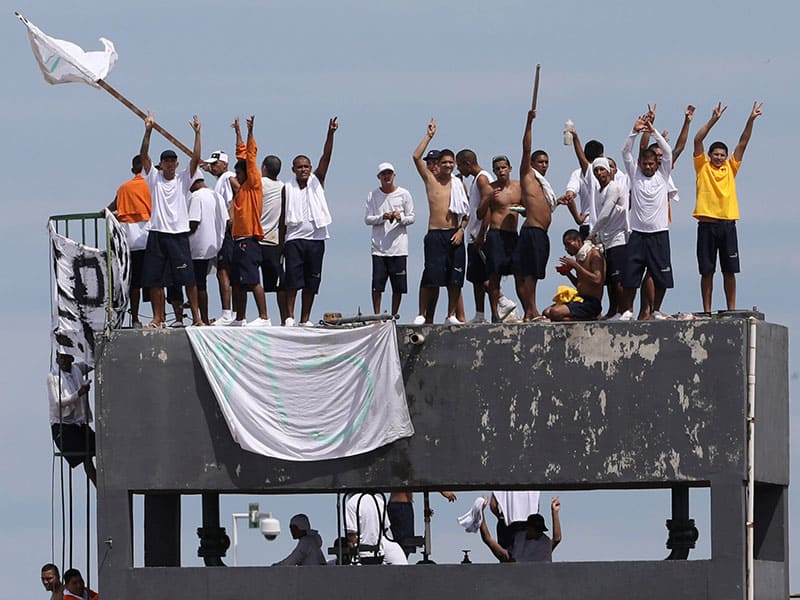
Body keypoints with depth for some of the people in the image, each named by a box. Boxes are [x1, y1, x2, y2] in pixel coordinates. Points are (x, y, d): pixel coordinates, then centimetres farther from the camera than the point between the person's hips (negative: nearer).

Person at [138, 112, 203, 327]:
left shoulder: (182, 179, 6)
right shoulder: (154, 178, 7)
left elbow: (195, 159, -4)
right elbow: (144, 156, -2)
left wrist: (197, 134, -10)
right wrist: (148, 131, -12)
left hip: (179, 234, -1)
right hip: (157, 234, 1)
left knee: (188, 278, -4)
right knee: (154, 280, 2)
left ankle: (196, 316, -1)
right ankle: (158, 318, 10)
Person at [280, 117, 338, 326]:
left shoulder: (317, 182, 6)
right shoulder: (287, 188, 3)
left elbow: (326, 157, -6)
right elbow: (283, 217, 5)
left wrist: (331, 134, -19)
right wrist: (281, 243, 2)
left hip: (316, 238, 2)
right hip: (295, 238, -2)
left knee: (311, 282, 5)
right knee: (292, 278, -10)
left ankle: (305, 319, 10)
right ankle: (289, 316, -10)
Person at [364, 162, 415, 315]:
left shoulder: (404, 194, 4)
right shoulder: (373, 195, 6)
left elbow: (411, 218, 7)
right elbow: (367, 219, 5)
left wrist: (400, 218, -15)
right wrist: (382, 218, -13)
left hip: (399, 247, 0)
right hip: (379, 247, 0)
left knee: (398, 286, 2)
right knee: (377, 285, -4)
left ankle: (394, 316, 12)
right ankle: (377, 316, 4)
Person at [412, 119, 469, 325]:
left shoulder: (458, 184, 12)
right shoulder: (431, 179, 5)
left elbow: (466, 212, 14)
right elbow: (416, 157, -8)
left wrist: (461, 230, -1)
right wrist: (429, 136, -5)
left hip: (455, 235, 3)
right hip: (435, 234, -3)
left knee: (455, 278, 3)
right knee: (431, 277, -8)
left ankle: (451, 315, 12)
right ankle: (423, 314, -1)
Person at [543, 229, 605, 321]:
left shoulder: (594, 254, -8)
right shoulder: (580, 257, 19)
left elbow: (597, 280, -21)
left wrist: (576, 266, -18)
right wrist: (568, 274, 11)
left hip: (591, 303, -10)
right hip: (580, 299, 10)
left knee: (555, 313, -27)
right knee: (547, 312, -3)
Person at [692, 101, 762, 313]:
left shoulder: (730, 169, 12)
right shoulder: (703, 168, 6)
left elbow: (743, 143, 8)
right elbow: (698, 140, -4)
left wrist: (751, 120, 0)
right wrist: (713, 120, -11)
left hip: (727, 224, 2)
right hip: (707, 224, -2)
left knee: (730, 270, 3)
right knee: (707, 271, 1)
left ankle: (731, 310, 9)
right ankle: (707, 310, 5)